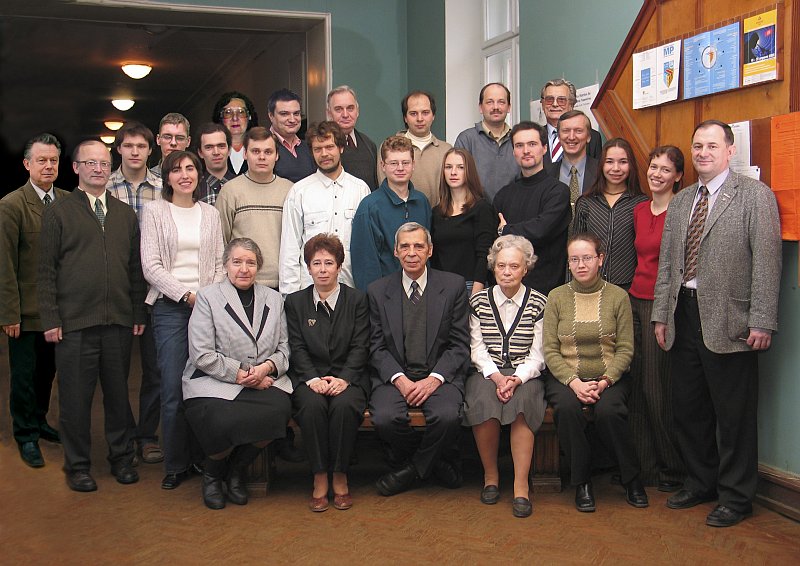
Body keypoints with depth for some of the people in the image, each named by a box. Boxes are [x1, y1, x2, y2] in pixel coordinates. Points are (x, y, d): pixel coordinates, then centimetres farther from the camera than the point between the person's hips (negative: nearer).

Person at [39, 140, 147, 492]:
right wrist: (50, 319, -7)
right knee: (75, 396, 4)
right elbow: (47, 270, -1)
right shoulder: (58, 212, 3)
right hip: (74, 324, -3)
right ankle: (77, 465, 18)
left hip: (119, 322, 3)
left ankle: (122, 458, 24)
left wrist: (139, 313, 8)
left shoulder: (125, 214, 13)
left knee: (119, 393, 10)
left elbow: (136, 267, 13)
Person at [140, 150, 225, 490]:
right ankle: (175, 465, 7)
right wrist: (186, 295, -10)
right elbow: (151, 266, -4)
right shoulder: (154, 212, 4)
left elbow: (219, 264, 12)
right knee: (173, 390, -5)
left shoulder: (210, 214, 13)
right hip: (170, 307, -2)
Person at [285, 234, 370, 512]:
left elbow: (360, 347, 0)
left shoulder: (357, 300, 7)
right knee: (312, 405, -32)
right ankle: (320, 478, -19)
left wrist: (344, 379, -16)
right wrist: (313, 378, -14)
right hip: (309, 377, 1)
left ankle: (340, 477, -17)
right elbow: (297, 348, 3)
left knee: (344, 405, -33)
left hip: (348, 378, -1)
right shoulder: (295, 302, 11)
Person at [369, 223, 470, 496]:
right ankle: (436, 463, 1)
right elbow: (377, 347, 4)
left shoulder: (453, 286, 4)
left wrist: (434, 379, -14)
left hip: (440, 376, -1)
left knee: (447, 416, -31)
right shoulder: (378, 291, 7)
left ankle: (412, 469, -1)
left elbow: (460, 344, 1)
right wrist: (400, 379, -13)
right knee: (385, 418, -29)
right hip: (395, 377, 1)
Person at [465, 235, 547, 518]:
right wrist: (496, 377, -14)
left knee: (521, 402, -34)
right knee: (482, 401, -32)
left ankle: (521, 486, -27)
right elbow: (477, 348, 4)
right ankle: (490, 475, -12)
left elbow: (537, 355, 1)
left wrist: (517, 379, -18)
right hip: (486, 372, 1)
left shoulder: (539, 303, 6)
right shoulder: (479, 301, 10)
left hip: (525, 375, -1)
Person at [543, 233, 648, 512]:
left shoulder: (618, 296, 3)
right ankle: (582, 482, -14)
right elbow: (550, 351, 0)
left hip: (610, 377, 0)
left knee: (608, 411, -31)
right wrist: (574, 382, -15)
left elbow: (625, 349, 0)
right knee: (567, 408, -32)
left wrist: (605, 381, -15)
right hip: (565, 376, 1)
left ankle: (631, 479, -7)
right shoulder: (557, 297, 4)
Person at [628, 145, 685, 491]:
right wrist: (634, 290, 14)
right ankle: (645, 466, 19)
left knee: (658, 391, -3)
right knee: (636, 390, 8)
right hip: (635, 301, 7)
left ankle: (674, 470, 13)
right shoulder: (639, 211, 13)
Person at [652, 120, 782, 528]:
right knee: (688, 407, 13)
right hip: (684, 316, 6)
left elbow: (766, 261, -9)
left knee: (733, 413, 2)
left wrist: (761, 321, -15)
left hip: (728, 320, -6)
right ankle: (700, 483, 30)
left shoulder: (755, 195, -3)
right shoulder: (680, 202, 16)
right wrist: (661, 314, 11)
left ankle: (735, 497, 15)